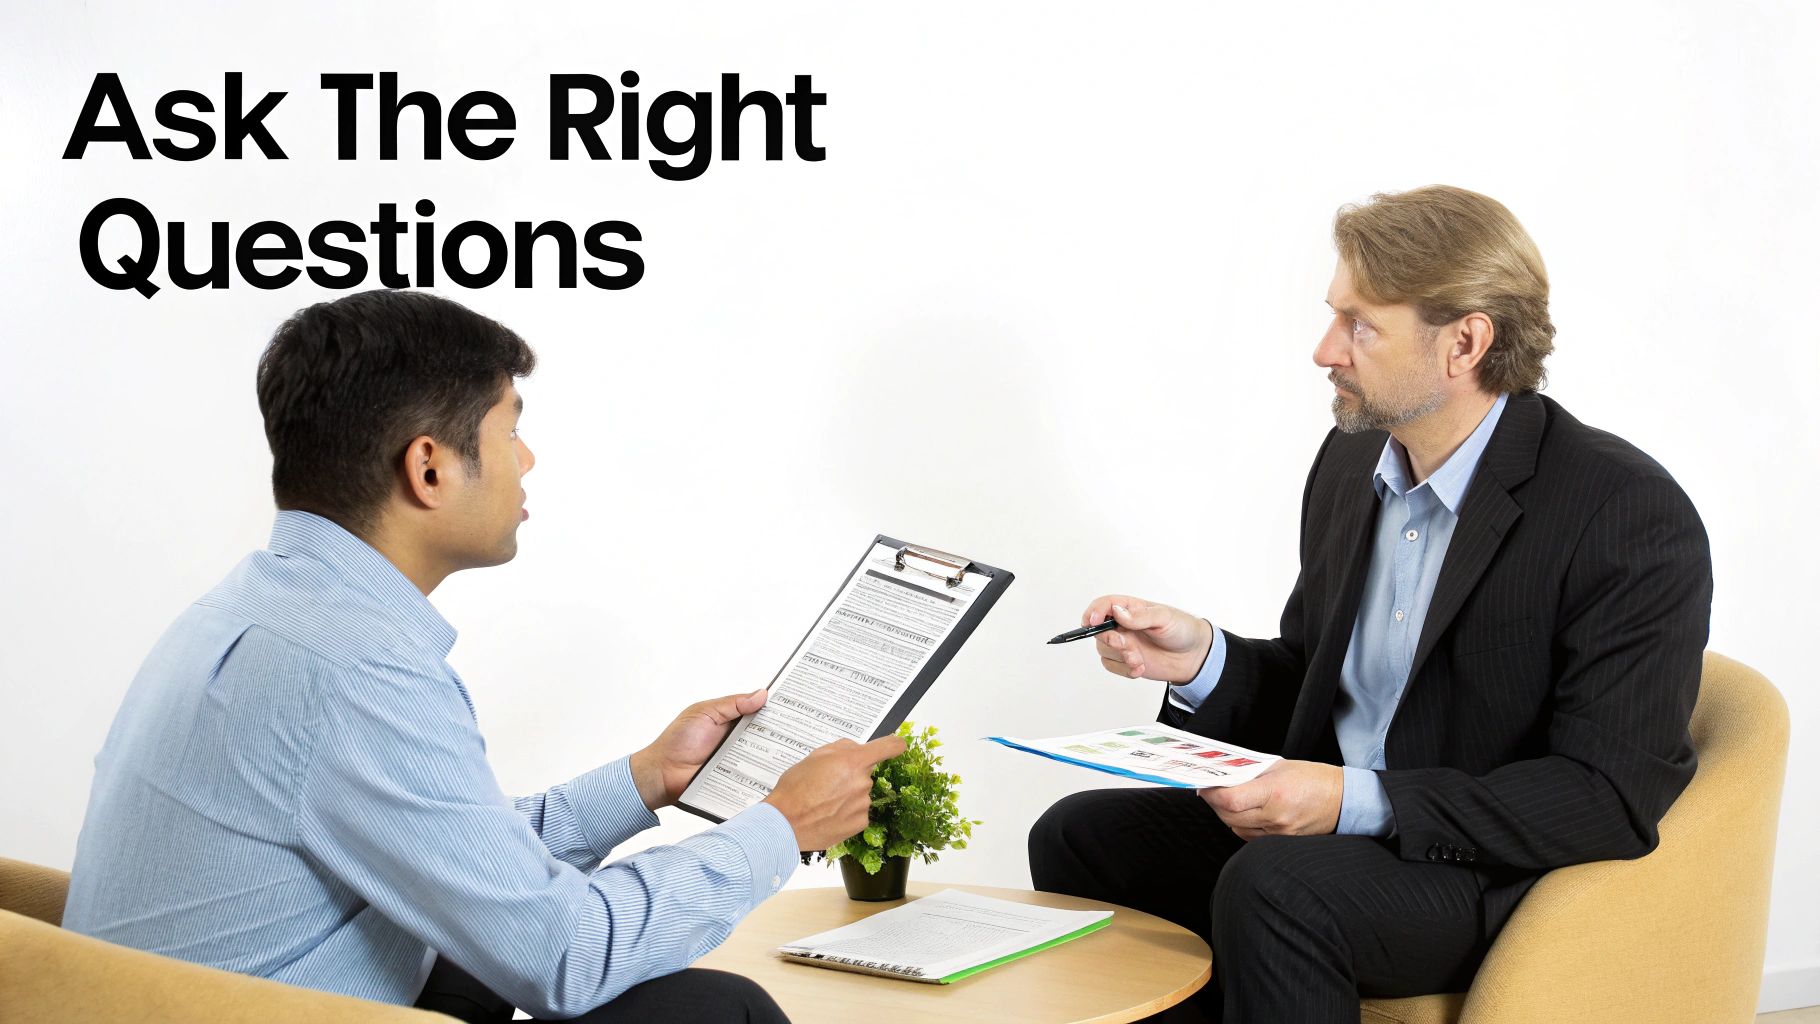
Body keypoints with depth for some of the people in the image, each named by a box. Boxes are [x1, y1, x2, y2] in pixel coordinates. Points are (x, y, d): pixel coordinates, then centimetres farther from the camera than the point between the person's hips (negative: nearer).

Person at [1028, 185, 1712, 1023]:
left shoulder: (1633, 519, -17)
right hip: (1341, 829, 8)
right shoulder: (1351, 460, 6)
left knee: (1273, 885, -32)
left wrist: (1360, 801, -26)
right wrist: (1202, 660, -5)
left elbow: (1615, 797, -20)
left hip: (1508, 878, -7)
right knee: (1078, 836, -7)